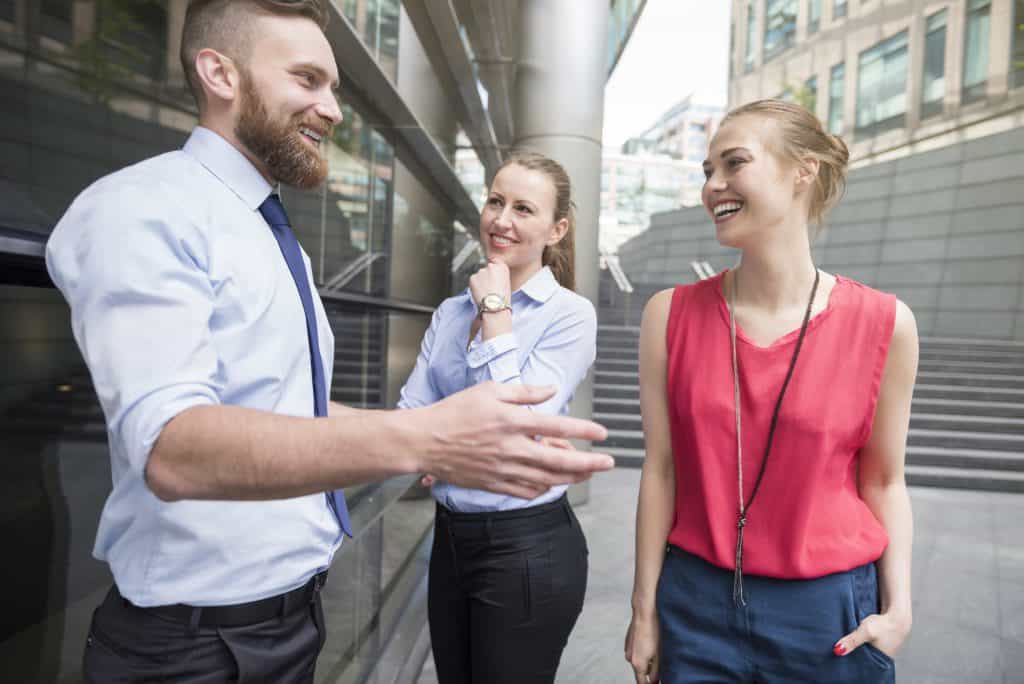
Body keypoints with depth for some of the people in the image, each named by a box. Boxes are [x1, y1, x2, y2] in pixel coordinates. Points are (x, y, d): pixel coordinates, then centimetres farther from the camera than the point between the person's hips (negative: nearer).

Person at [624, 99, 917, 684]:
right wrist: (645, 609, 1)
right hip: (696, 602, 1)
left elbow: (883, 482, 2)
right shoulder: (670, 315, -8)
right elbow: (661, 469, -3)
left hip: (831, 612, 0)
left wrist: (897, 608, -7)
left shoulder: (885, 324, -9)